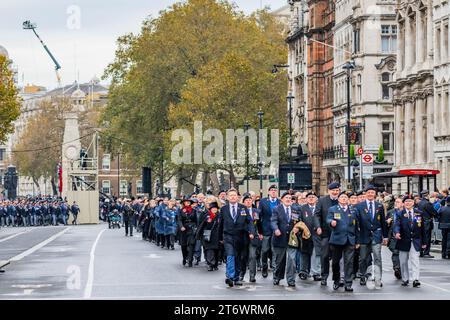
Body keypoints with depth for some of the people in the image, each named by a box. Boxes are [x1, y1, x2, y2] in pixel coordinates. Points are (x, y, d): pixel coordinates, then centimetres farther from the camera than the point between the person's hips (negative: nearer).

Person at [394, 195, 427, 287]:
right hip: (404, 241, 1)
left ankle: (416, 280, -17)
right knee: (403, 261, 8)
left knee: (415, 260, -12)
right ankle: (405, 279, 21)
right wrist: (397, 232, -36)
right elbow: (397, 225, -13)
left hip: (416, 241, -1)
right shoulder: (400, 214, 1)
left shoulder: (419, 213, 6)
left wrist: (423, 242, 9)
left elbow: (422, 228, 9)